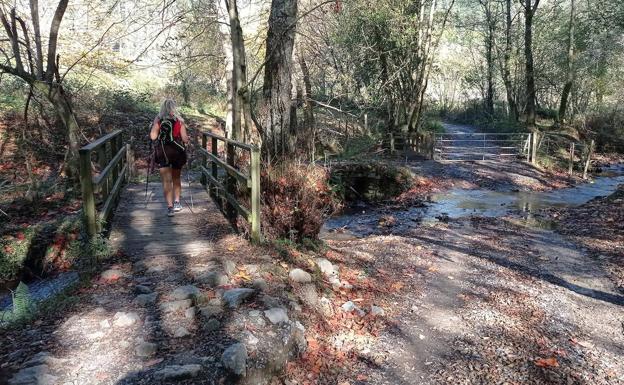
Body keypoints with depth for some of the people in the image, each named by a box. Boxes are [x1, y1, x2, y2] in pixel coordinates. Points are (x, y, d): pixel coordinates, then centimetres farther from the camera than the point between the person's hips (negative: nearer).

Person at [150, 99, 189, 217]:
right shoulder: (179, 120, -2)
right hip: (177, 151, 1)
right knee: (176, 178, 20)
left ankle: (170, 206, -6)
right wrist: (187, 142, 17)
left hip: (162, 152, -1)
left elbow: (153, 137, -9)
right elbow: (185, 138, -5)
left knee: (166, 180, 0)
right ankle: (177, 202, 18)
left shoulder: (158, 120, -3)